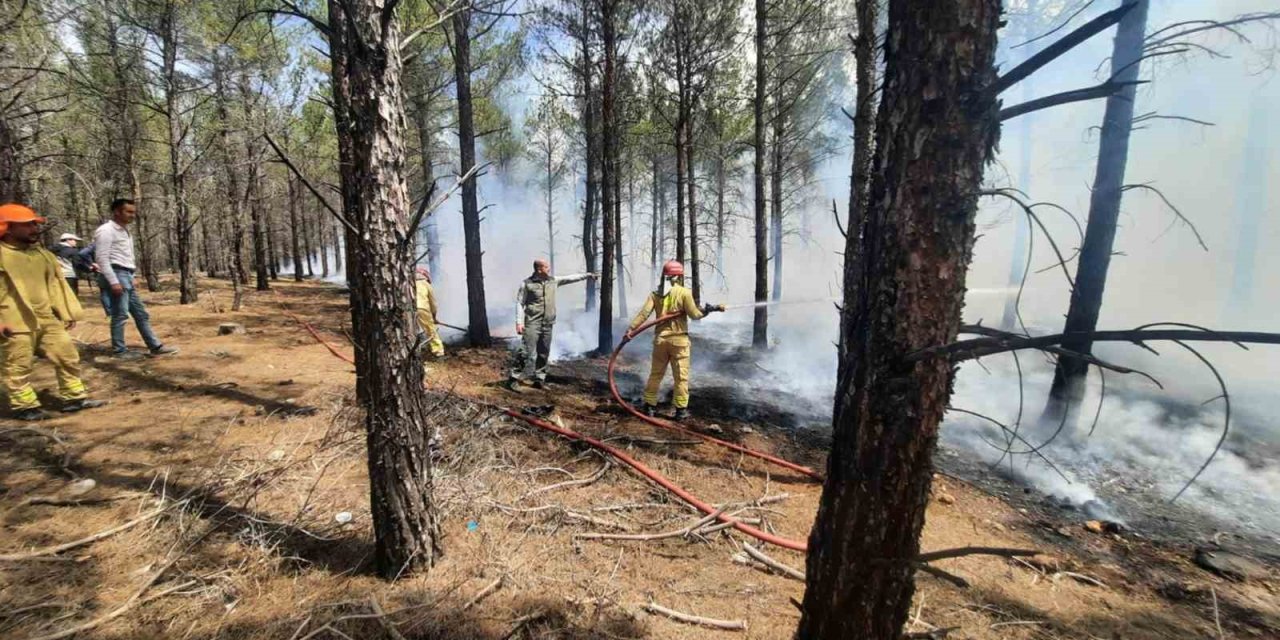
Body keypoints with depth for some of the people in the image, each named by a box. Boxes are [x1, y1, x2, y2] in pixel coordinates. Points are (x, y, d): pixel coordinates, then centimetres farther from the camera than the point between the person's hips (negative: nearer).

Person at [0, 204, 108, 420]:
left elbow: (55, 283, 18)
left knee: (68, 356, 8)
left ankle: (74, 397, 17)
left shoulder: (42, 254, 13)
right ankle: (24, 406, 14)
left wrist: (67, 312, 14)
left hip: (47, 318, 6)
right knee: (19, 367, 3)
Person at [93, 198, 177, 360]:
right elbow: (102, 259, -16)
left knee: (141, 313, 9)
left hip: (127, 276, 9)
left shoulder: (124, 231, 19)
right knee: (120, 315, -5)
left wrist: (129, 278, 19)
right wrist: (113, 282, -22)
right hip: (116, 275, -9)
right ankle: (119, 350, 4)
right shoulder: (106, 230, -9)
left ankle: (155, 346, 12)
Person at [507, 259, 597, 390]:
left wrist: (588, 275, 12)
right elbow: (520, 303, -3)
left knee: (544, 353, 10)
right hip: (532, 324, -5)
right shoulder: (527, 283, -4)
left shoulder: (553, 280, 9)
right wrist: (519, 322, -10)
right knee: (527, 352, -10)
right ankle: (514, 378, 1)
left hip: (548, 324, 5)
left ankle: (539, 379, 22)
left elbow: (570, 278, 14)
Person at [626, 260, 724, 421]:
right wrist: (711, 309, 3)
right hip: (679, 339, -4)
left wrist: (631, 328, -10)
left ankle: (650, 406, 19)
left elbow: (644, 313, -7)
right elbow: (694, 314, -9)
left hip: (660, 338, 4)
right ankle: (681, 409, 9)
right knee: (681, 376, 5)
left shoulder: (655, 294, 3)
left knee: (655, 374, 14)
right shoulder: (684, 292, -7)